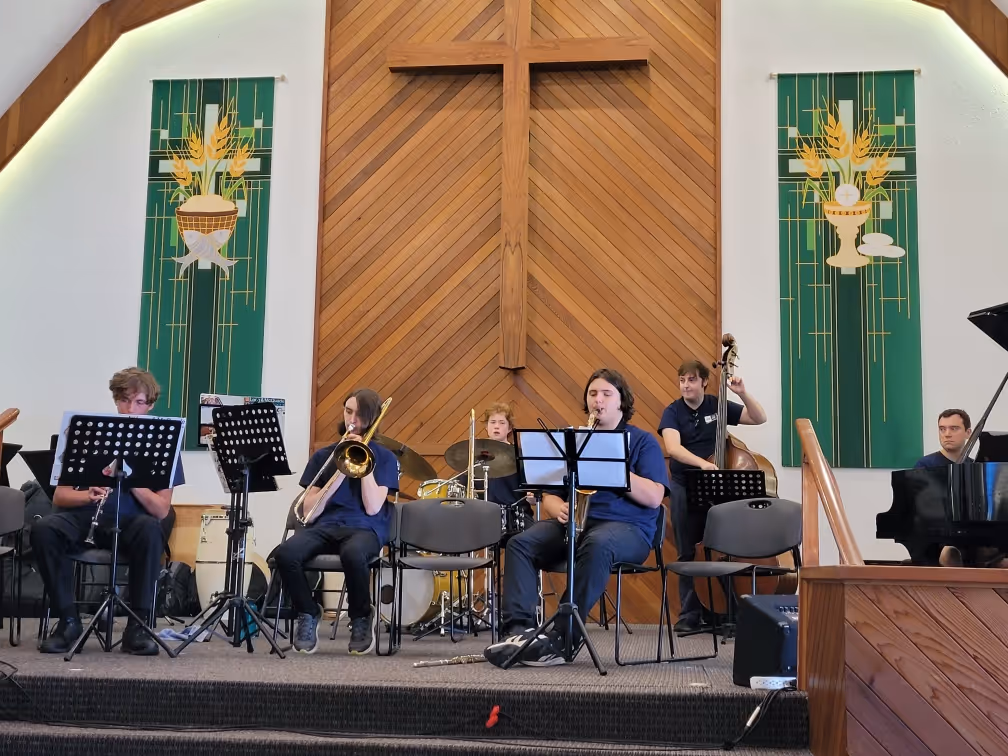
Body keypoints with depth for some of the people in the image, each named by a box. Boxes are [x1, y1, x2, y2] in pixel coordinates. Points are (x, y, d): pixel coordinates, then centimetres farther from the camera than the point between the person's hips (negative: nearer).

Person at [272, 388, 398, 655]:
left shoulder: (384, 458, 9)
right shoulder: (323, 456, 15)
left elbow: (372, 508, -4)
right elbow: (309, 511, 5)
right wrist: (341, 467, -3)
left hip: (364, 528, -2)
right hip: (325, 526, 3)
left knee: (353, 554, -41)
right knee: (284, 553, -32)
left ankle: (361, 617, -10)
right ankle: (308, 613, -4)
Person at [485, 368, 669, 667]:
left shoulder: (643, 442, 7)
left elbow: (654, 496, -7)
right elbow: (549, 494, 17)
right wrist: (559, 508, -7)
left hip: (626, 527, -5)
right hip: (572, 522, 5)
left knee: (597, 545, -40)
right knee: (521, 543, -22)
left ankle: (563, 639, -39)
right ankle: (520, 629, -34)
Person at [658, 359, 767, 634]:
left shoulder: (718, 406, 1)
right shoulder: (672, 412, -6)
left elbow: (759, 418, 1)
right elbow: (673, 447, -23)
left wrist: (743, 394, -15)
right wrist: (702, 463, -39)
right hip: (684, 489, -1)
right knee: (688, 554, 3)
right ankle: (689, 614, 9)